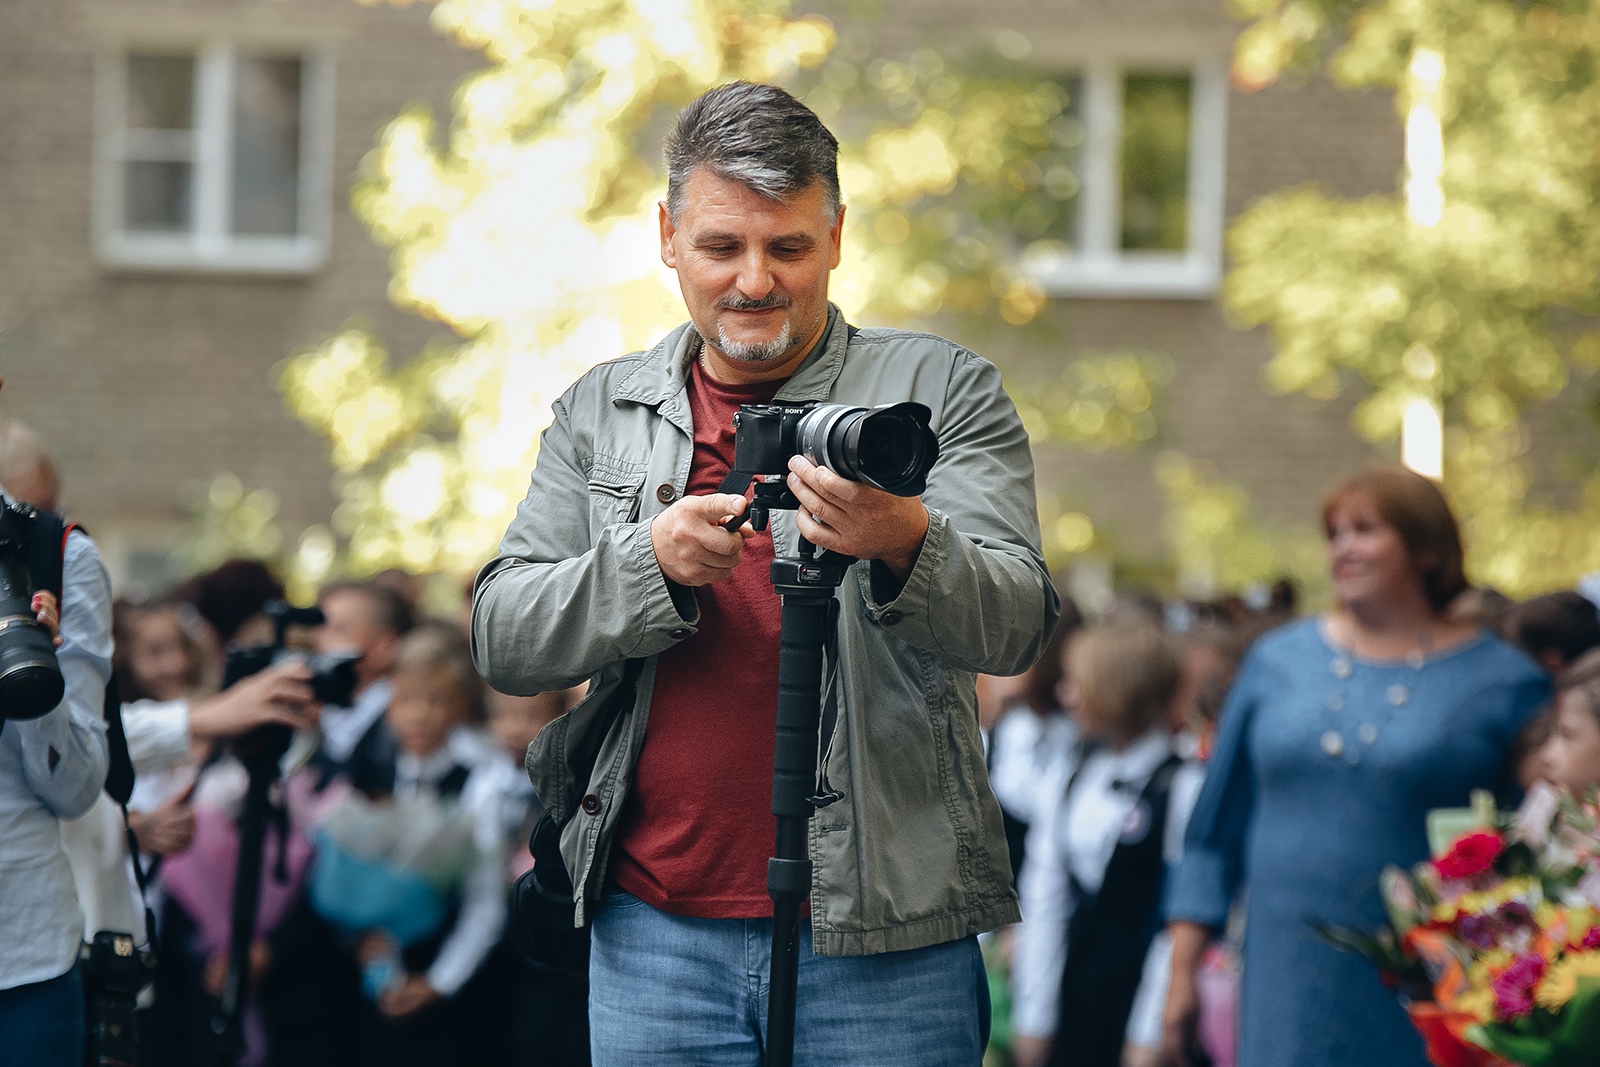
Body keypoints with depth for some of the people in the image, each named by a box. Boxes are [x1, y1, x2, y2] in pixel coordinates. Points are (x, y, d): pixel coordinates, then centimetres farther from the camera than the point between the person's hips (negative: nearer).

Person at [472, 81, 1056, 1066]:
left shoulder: (943, 390, 3)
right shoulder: (602, 413, 12)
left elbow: (1017, 625, -9)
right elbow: (503, 639, 4)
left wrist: (905, 546, -30)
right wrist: (650, 564, -14)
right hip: (657, 934, 2)